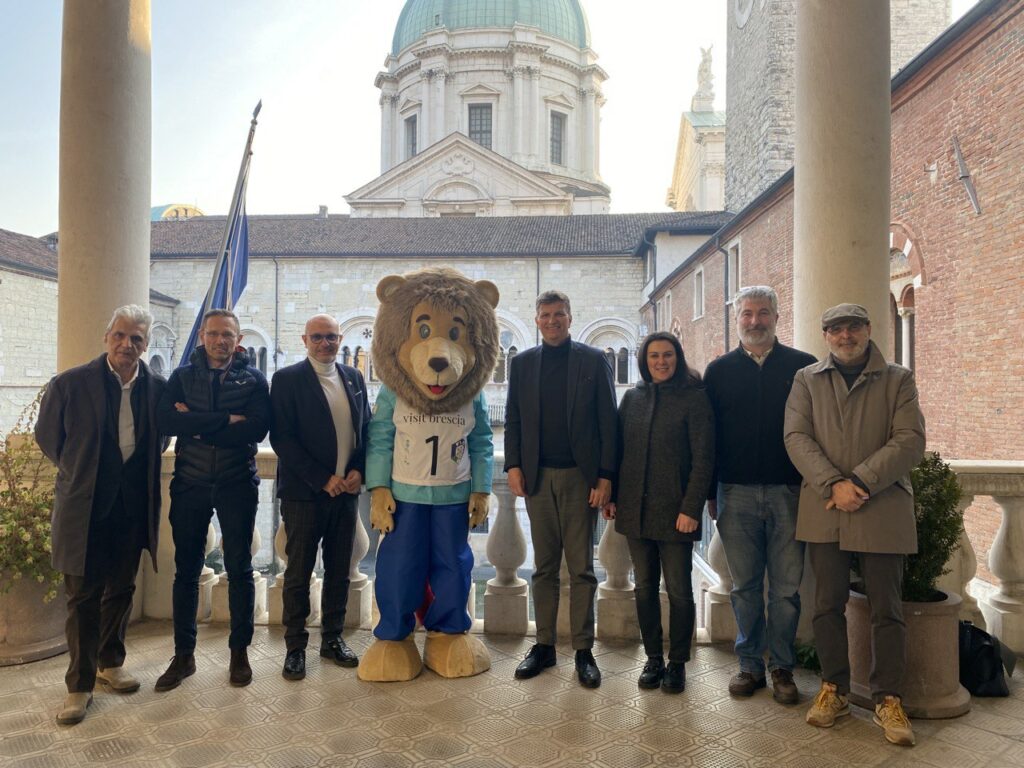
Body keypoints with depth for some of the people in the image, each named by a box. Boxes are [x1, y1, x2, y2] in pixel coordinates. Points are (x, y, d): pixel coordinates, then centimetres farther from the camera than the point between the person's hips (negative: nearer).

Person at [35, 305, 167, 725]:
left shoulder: (157, 387, -2)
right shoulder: (69, 383, -9)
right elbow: (46, 434, 5)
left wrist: (141, 471, 7)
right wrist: (78, 471, 7)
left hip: (133, 508, 3)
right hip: (85, 506, -3)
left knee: (120, 590, 16)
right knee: (84, 596, 5)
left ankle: (111, 663, 34)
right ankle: (80, 684, 18)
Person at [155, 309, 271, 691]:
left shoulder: (254, 379, 1)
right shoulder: (182, 376, 5)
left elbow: (256, 429, -15)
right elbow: (166, 421, -13)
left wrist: (197, 425, -14)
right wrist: (226, 420, -18)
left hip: (237, 485, -1)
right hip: (189, 486, 2)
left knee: (239, 569, 8)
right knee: (186, 571, 9)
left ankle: (239, 651, 22)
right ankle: (183, 655, 24)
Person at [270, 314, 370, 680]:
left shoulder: (354, 378, 10)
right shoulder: (287, 379, -5)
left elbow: (366, 428, 11)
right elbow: (282, 437, -12)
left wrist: (358, 471, -4)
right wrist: (322, 479, -15)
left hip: (346, 490, 4)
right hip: (304, 493, -4)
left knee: (339, 571, 12)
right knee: (298, 572, 5)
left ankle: (332, 638, 26)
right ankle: (295, 647, 19)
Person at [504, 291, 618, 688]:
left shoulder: (593, 360, 1)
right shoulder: (522, 363, 9)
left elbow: (608, 421, -2)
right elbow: (513, 419, 10)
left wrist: (605, 476, -8)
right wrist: (513, 465, -2)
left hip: (580, 476, -2)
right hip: (538, 476, 2)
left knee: (581, 568, 5)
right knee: (544, 566, 10)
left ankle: (584, 651, 15)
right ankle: (544, 646, 20)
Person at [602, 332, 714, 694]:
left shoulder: (694, 398, -4)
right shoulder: (632, 398, 9)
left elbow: (703, 459, -8)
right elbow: (617, 449, 12)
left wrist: (691, 509, -14)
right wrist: (611, 496, 5)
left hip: (674, 511, -4)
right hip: (635, 510, 4)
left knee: (678, 590, 5)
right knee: (645, 588, 11)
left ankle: (677, 663, 21)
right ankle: (653, 659, 25)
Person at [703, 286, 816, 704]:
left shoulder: (803, 366, 4)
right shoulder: (719, 371, 8)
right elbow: (707, 434, 8)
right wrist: (710, 493, 5)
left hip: (789, 493, -1)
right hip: (737, 495, 1)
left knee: (787, 588, 5)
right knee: (745, 587, 10)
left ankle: (782, 668, 21)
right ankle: (750, 664, 23)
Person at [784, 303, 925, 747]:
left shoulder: (898, 380, 6)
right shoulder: (806, 380, 9)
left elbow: (910, 441, -5)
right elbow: (796, 437, -2)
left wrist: (859, 482, -16)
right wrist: (833, 484, -15)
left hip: (883, 510, -1)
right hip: (824, 510, 1)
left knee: (886, 608, 5)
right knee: (828, 604, 8)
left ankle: (888, 699, 18)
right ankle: (834, 690, 22)